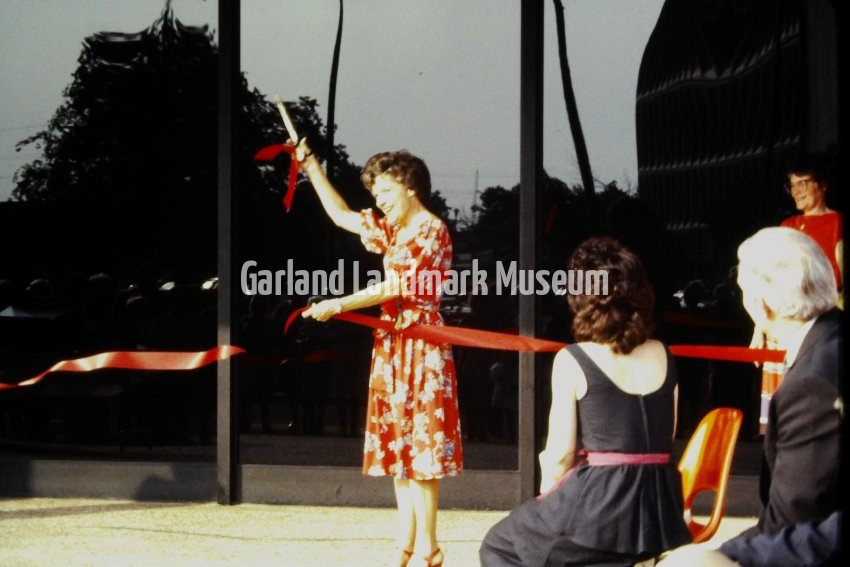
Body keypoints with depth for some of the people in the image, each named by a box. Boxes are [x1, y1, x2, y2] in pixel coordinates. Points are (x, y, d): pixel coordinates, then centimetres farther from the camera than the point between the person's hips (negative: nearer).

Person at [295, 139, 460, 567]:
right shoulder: (393, 229, 14)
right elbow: (342, 215, 27)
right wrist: (310, 166, 25)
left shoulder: (430, 231, -11)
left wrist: (337, 306, -11)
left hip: (420, 346, -9)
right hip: (392, 344, 9)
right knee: (397, 444, 9)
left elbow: (394, 288, -16)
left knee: (419, 448, -8)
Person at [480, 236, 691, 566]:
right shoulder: (663, 356, 7)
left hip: (599, 502, -6)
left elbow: (561, 454, -7)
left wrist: (547, 497, 10)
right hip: (661, 509, 6)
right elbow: (664, 437, 12)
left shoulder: (572, 361, -7)